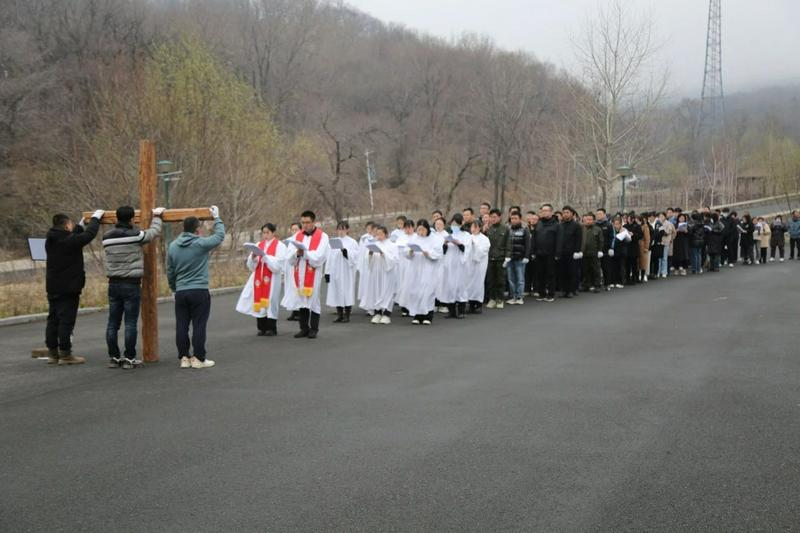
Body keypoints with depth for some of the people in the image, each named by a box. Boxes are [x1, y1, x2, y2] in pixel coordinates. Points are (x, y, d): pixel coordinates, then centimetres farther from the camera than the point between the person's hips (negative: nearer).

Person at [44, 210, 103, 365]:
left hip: (53, 288, 8)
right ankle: (65, 354, -2)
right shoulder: (70, 241, -16)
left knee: (53, 320, 11)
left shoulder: (51, 240, 7)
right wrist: (95, 218, 8)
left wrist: (80, 226, 31)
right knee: (66, 321, -4)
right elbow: (89, 234, -8)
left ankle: (52, 353, 15)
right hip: (68, 288, -8)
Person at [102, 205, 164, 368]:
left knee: (113, 323, 8)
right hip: (131, 285, -5)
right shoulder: (136, 236, -11)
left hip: (114, 284, 5)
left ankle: (113, 357, 12)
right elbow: (154, 231, 4)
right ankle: (129, 358, 1)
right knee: (130, 323, -1)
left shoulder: (107, 238, 3)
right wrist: (157, 216, 22)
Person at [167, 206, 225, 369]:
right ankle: (199, 358, 1)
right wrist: (216, 218, 19)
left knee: (181, 326, 7)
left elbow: (169, 272, 13)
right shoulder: (201, 244, -10)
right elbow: (220, 236, 6)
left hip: (180, 292, 5)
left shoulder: (173, 246, 6)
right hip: (199, 292, -5)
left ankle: (183, 357, 11)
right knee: (199, 325, -1)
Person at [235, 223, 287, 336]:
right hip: (259, 279, 4)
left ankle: (271, 328, 5)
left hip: (271, 280, -4)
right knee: (259, 302, 1)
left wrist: (265, 256, -19)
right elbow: (250, 265, 10)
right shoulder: (258, 245, 13)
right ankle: (262, 328, 9)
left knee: (270, 302, -4)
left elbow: (278, 264, -12)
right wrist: (253, 257, -10)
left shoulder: (280, 246, -1)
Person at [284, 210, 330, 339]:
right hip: (299, 274, 4)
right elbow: (290, 257, 4)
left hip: (313, 275, -4)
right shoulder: (297, 236, 11)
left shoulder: (322, 236, -1)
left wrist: (304, 253, -18)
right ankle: (304, 328, 12)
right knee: (301, 300, 5)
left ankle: (314, 329, 6)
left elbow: (319, 256, -12)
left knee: (313, 300, -2)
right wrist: (297, 253, -16)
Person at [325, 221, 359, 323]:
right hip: (335, 272, 4)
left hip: (347, 272, -4)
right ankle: (340, 315, 12)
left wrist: (346, 252, -25)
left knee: (347, 292, -3)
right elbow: (329, 258, 8)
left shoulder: (352, 242, 1)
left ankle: (347, 315, 3)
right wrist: (327, 272, 3)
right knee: (337, 293, 4)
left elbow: (355, 257, -8)